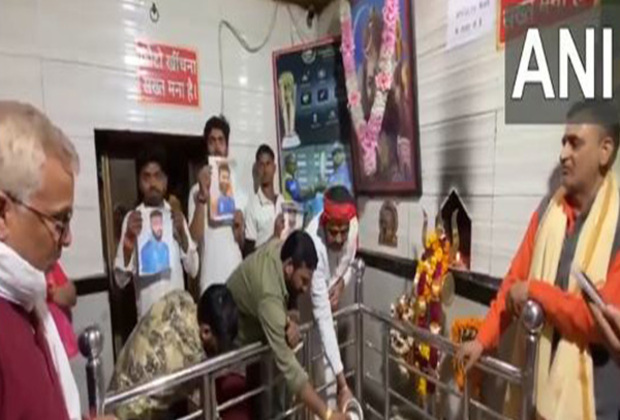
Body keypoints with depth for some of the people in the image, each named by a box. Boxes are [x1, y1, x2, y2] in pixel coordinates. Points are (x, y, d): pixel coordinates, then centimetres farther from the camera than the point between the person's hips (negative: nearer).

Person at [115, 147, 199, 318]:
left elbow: (193, 269, 1)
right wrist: (129, 238, -19)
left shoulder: (176, 217, 6)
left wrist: (182, 233, -11)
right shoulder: (132, 218, -4)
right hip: (148, 313, -2)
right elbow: (120, 279, -6)